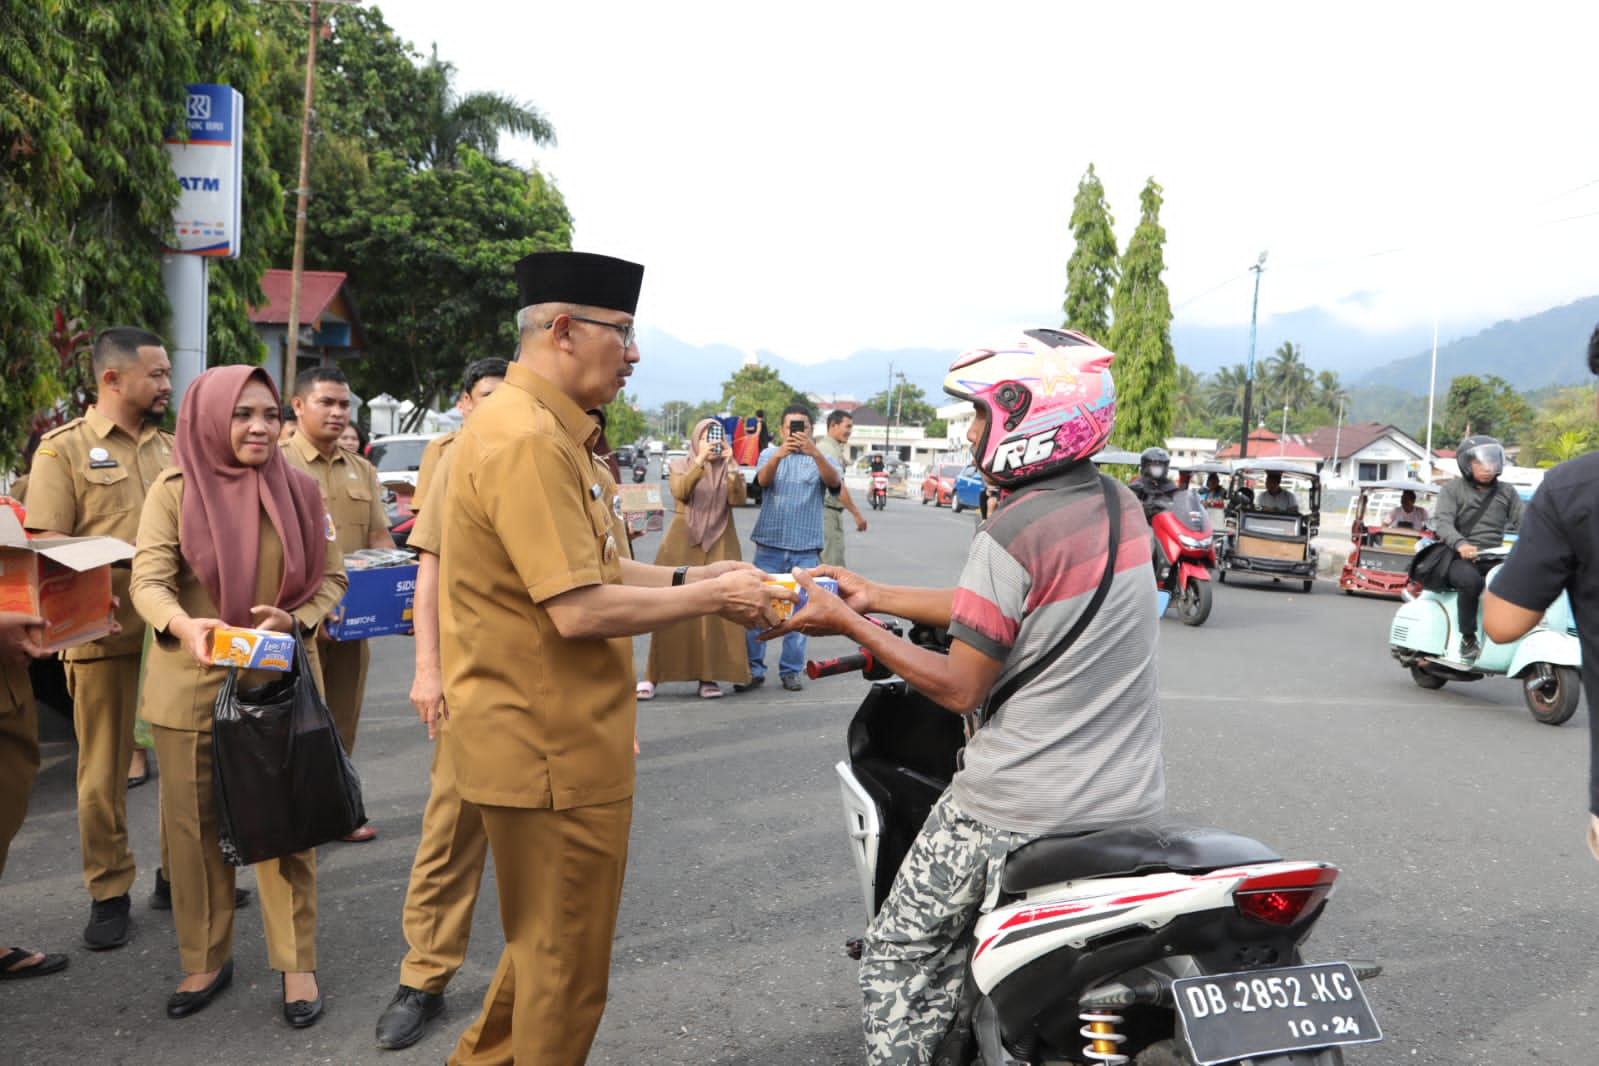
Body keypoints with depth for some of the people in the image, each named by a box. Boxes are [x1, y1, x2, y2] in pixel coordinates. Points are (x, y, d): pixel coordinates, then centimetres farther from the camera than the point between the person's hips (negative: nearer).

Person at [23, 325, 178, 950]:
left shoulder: (173, 448, 13)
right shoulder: (64, 448, 0)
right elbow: (48, 546, -7)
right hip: (105, 634, -4)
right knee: (104, 769, 5)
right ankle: (109, 893, 17)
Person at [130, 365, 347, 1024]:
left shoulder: (299, 490, 1)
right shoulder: (174, 489, -4)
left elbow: (330, 579, 5)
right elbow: (148, 579, -11)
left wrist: (296, 622, -15)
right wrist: (184, 625, -31)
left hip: (280, 679, 0)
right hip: (190, 682, 0)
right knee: (194, 824, 9)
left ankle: (297, 963, 16)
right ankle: (206, 960, 27)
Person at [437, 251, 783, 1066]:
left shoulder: (547, 430, 13)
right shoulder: (527, 439, -21)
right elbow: (580, 610, -26)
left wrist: (690, 578, 5)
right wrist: (709, 599, -15)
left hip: (545, 741, 11)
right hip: (552, 750, -11)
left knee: (545, 944, 26)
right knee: (567, 968, 7)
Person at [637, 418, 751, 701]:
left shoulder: (730, 469, 9)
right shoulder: (680, 465, 6)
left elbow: (737, 498, -8)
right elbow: (680, 492, -14)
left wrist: (730, 464, -19)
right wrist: (700, 461, -23)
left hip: (720, 544, 1)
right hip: (682, 542, -1)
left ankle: (708, 676, 1)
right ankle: (653, 676, -4)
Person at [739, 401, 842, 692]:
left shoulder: (820, 459, 8)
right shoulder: (769, 454, 10)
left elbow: (835, 481, -14)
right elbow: (763, 480, -12)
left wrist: (814, 452, -31)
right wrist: (779, 455, -33)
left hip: (806, 550, 0)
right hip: (769, 545, 0)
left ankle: (791, 670, 11)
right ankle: (754, 670, 5)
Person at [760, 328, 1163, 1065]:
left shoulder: (1012, 534, -19)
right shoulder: (1122, 506, 5)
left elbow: (960, 687, -16)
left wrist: (847, 624, -9)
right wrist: (875, 596, 13)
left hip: (1018, 810, -8)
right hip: (1130, 804, 8)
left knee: (899, 958, 9)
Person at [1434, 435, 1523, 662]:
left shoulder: (1507, 493, 20)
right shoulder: (1452, 490, 7)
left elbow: (1522, 520, 8)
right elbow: (1442, 521, -8)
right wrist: (1460, 544, -29)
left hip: (1496, 558, 4)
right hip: (1463, 558, -4)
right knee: (1470, 581, -36)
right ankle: (1468, 639, -20)